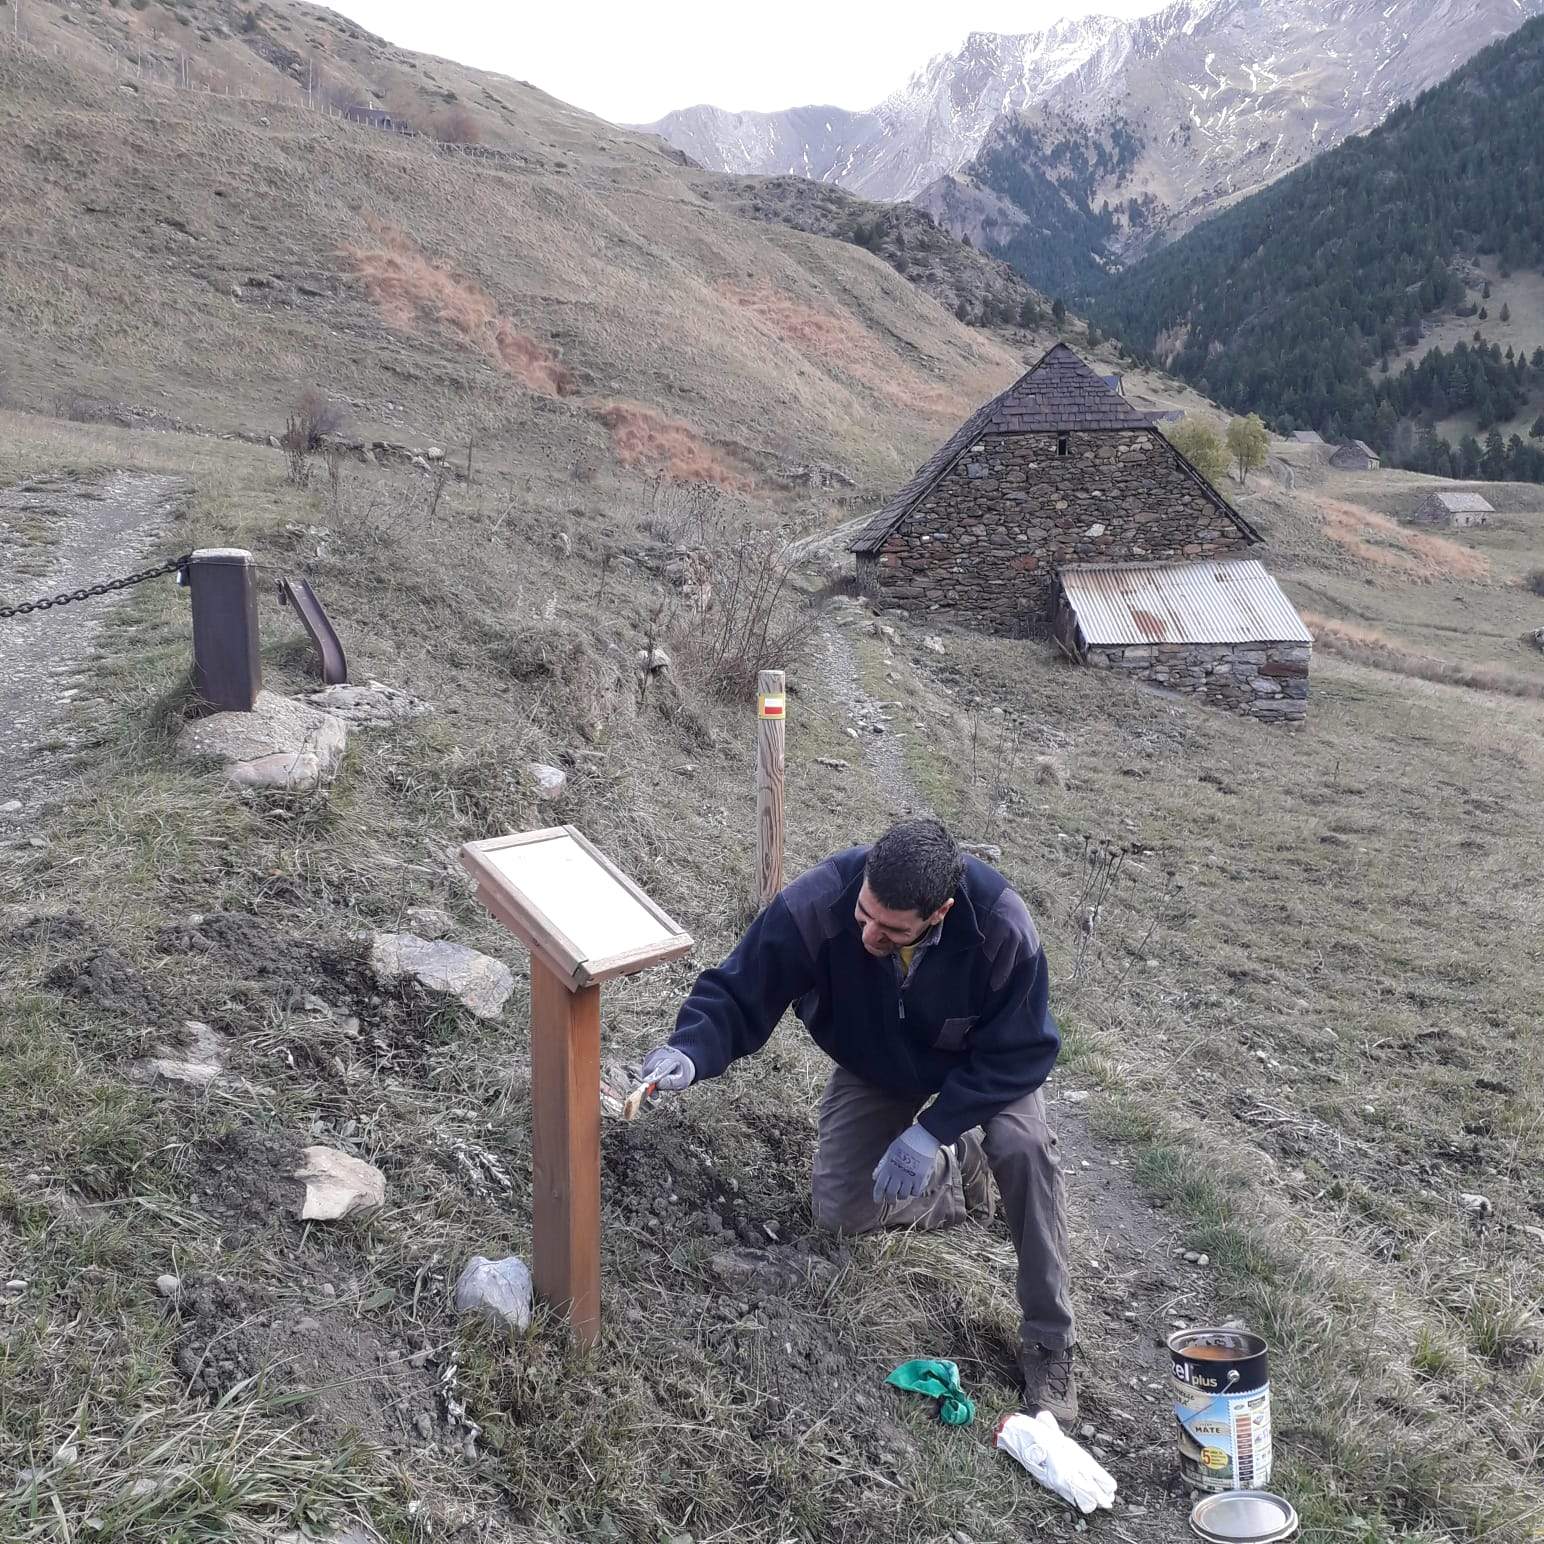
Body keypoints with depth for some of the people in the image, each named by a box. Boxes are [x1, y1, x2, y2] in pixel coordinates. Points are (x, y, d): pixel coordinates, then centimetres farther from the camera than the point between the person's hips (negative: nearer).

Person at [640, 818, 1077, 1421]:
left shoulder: (1000, 927, -39)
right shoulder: (817, 904, -37)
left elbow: (1018, 1052, -28)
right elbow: (736, 992, -28)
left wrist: (930, 1132, -34)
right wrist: (690, 1053, -49)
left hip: (982, 1066, -2)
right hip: (875, 1071, 2)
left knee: (1022, 1145, -31)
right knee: (840, 1211, -9)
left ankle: (1047, 1343, -12)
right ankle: (960, 1173, 21)